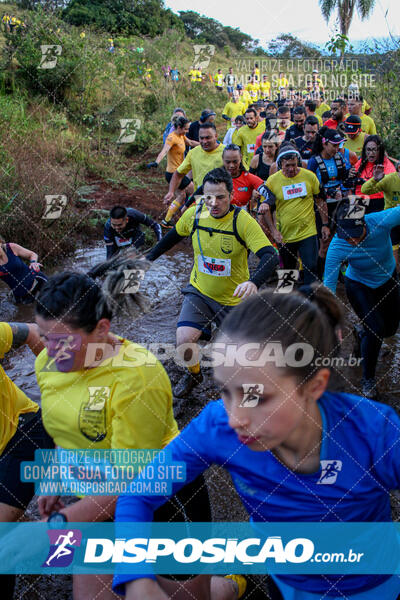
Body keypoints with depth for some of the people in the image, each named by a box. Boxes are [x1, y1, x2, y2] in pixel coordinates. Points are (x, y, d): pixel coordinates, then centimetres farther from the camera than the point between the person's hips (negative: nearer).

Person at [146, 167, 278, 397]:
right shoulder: (194, 214, -11)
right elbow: (175, 235, 10)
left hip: (234, 298, -2)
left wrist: (254, 282, -50)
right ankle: (194, 374, 19)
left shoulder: (243, 221, -23)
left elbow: (271, 256, -31)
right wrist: (149, 257, 14)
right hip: (199, 292, 2)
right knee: (184, 340, -15)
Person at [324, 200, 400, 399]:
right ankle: (368, 379, 8)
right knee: (376, 331, -16)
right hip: (359, 286, -3)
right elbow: (328, 284, -32)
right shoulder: (337, 246, -35)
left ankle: (362, 332, 50)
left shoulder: (382, 221, -35)